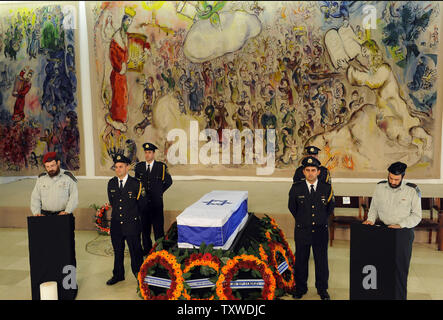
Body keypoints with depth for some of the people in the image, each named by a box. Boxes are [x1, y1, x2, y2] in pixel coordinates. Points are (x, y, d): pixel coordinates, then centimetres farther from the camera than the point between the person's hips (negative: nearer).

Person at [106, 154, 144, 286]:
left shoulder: (135, 184, -9)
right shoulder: (111, 183, 3)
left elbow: (141, 203, 1)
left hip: (132, 224, -4)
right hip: (116, 224, 4)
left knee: (135, 251, 6)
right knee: (117, 251, 17)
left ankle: (139, 275, 22)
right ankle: (118, 275, 33)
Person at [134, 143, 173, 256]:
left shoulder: (161, 166, -3)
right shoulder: (139, 166, 5)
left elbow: (168, 181, 9)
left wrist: (159, 192, 7)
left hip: (156, 202, -3)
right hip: (143, 202, 3)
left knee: (158, 226, 3)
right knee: (144, 226, 11)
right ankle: (147, 248, 25)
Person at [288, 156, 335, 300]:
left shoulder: (327, 188, -3)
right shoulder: (296, 188, -4)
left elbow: (330, 207, 13)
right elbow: (292, 207, 10)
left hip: (321, 231, 0)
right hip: (302, 231, 0)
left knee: (322, 261, 9)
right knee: (301, 261, 10)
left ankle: (322, 290, 26)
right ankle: (300, 289, 26)